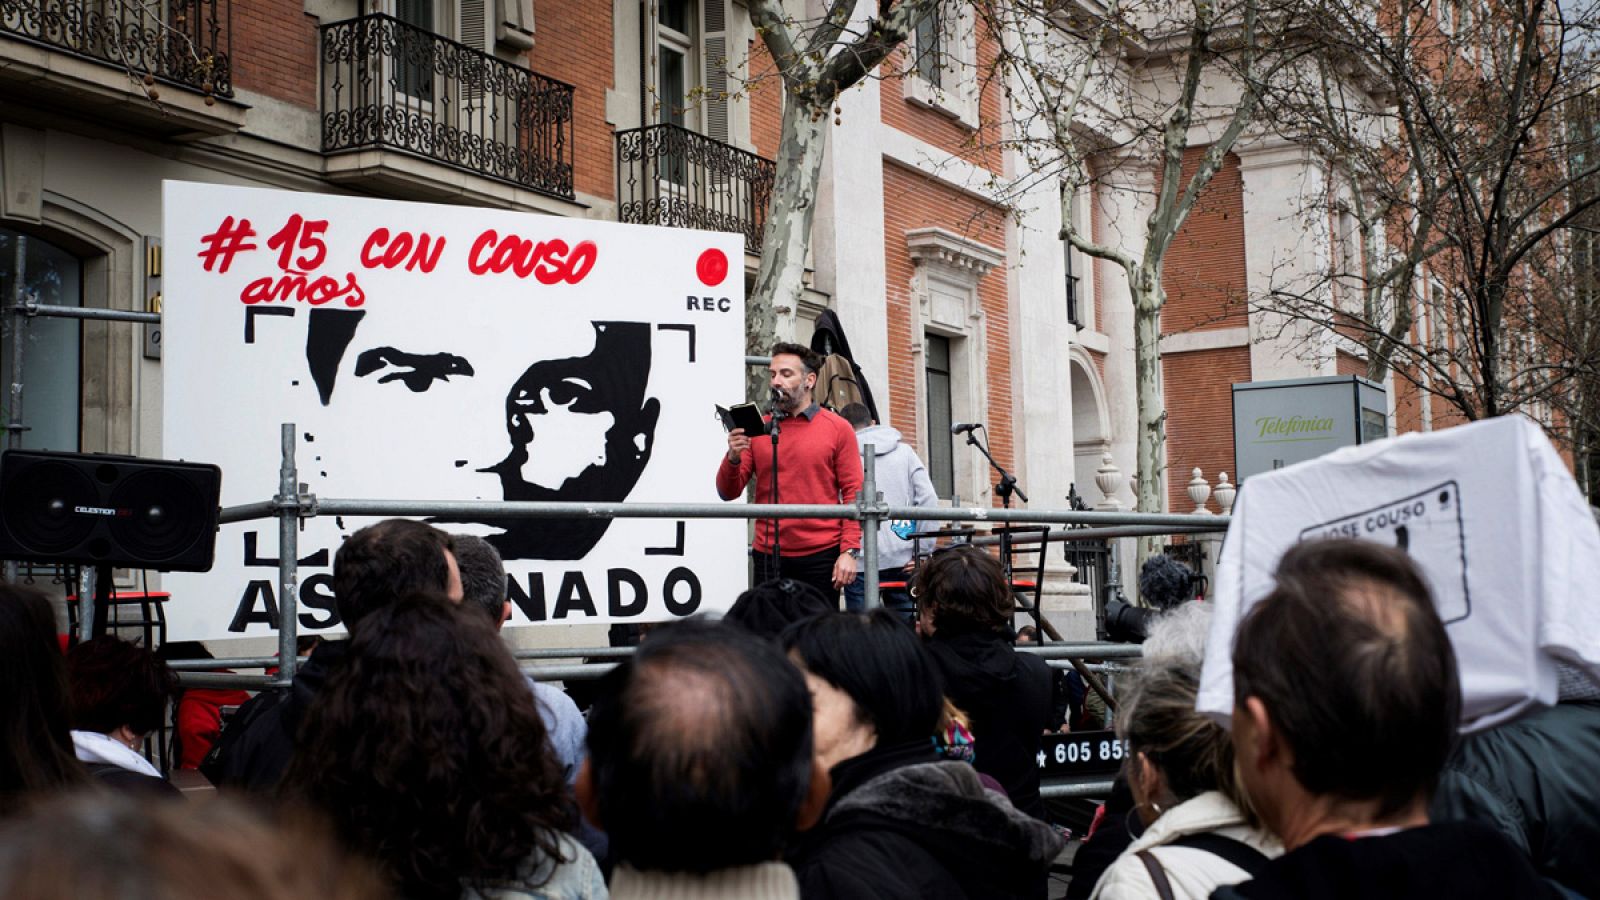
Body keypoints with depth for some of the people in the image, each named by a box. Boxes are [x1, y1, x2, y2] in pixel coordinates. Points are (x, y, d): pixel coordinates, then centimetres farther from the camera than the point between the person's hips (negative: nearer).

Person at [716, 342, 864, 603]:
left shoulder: (838, 428, 3)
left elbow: (853, 493, -1)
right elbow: (728, 493, 6)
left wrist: (849, 551, -9)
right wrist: (733, 458, -14)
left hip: (821, 558, -2)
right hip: (768, 558, 2)